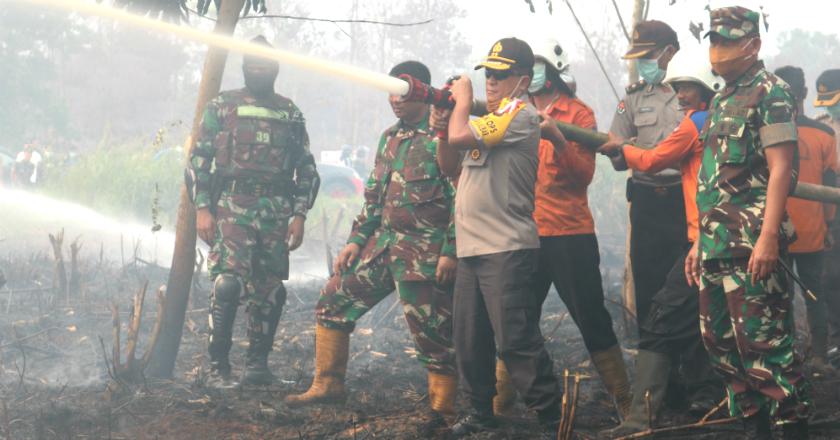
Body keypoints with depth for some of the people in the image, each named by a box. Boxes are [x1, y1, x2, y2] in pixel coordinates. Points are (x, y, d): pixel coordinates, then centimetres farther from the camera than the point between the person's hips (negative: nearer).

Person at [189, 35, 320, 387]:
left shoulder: (291, 114, 14)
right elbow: (198, 160, 3)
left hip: (276, 213, 4)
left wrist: (299, 216, 5)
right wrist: (202, 209, -7)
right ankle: (218, 367, -10)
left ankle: (257, 364, 15)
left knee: (270, 290, 4)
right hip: (232, 208, -3)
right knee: (228, 283, -15)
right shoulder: (222, 107, 6)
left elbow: (307, 169, 15)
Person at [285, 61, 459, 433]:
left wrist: (450, 251, -19)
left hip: (425, 254, -8)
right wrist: (356, 240, 13)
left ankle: (443, 411, 6)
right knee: (334, 302, 9)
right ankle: (328, 384, 20)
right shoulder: (390, 137, 15)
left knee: (432, 332, -4)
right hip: (383, 245, 8)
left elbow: (460, 199, -14)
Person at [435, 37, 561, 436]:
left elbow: (461, 136, -20)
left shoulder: (520, 113, -9)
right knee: (469, 340, 14)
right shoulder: (491, 118, 20)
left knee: (516, 342, -13)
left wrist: (463, 99, -2)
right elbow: (450, 166, 20)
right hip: (471, 248, 9)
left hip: (506, 249, -9)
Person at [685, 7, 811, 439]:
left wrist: (769, 237, -23)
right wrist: (701, 241, 20)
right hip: (717, 246, 9)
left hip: (751, 246, -9)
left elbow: (781, 169, -15)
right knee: (721, 341, 11)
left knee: (762, 343, -10)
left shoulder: (770, 93, -7)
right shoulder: (722, 101, 20)